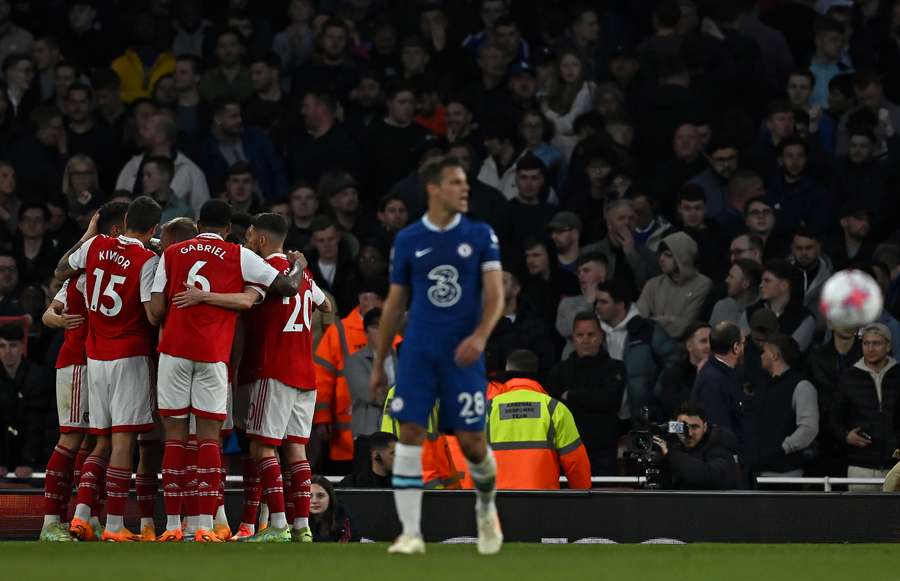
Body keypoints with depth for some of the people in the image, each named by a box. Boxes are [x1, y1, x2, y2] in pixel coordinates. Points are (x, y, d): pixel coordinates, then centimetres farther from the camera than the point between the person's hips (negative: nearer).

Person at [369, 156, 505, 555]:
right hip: (418, 352, 1)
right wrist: (378, 364, 13)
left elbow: (495, 294, -3)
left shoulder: (481, 236, 3)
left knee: (471, 440, -1)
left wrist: (480, 335, -22)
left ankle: (486, 507, 29)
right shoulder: (407, 240, 6)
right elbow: (394, 305, 12)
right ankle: (411, 532, -8)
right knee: (410, 435, -9)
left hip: (462, 354, -1)